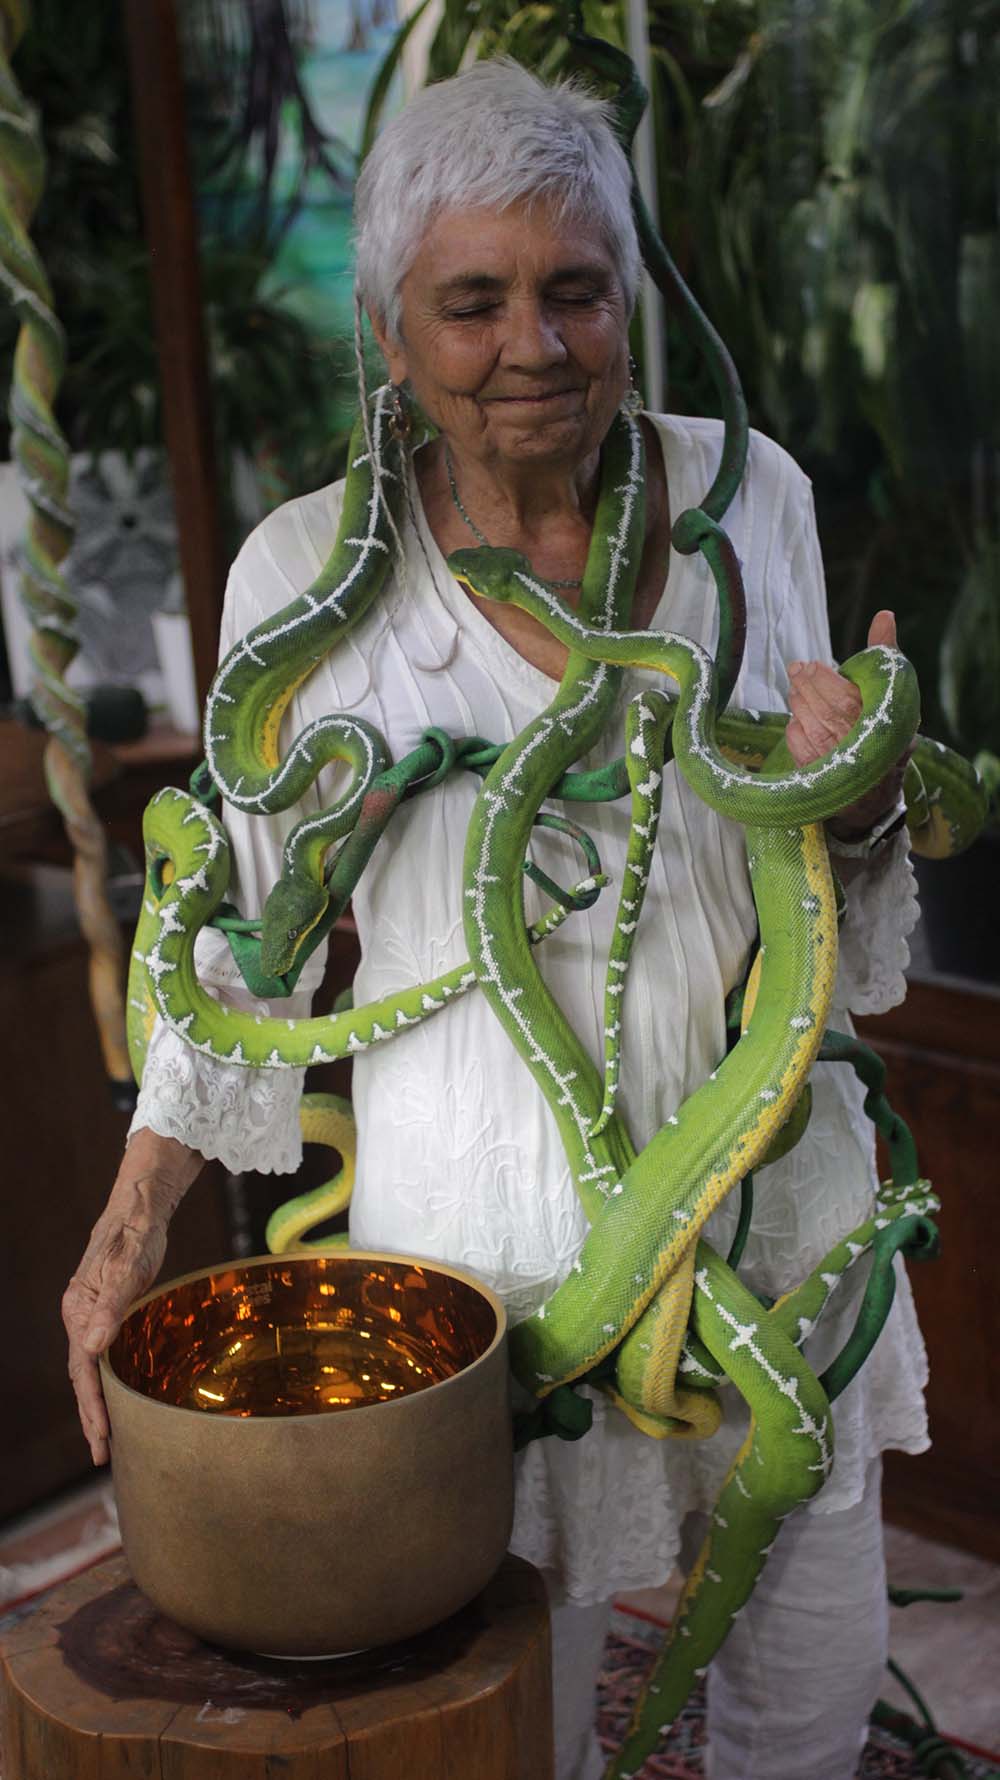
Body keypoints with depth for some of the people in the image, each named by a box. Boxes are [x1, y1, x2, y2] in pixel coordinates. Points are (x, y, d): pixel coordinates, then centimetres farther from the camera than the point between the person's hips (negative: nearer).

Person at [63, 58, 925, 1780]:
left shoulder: (747, 492, -2)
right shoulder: (310, 570, -10)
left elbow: (813, 872, 8)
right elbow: (246, 915, -1)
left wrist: (853, 800, -15)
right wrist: (131, 1219, -7)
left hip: (764, 1176, 3)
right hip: (487, 1220, -3)